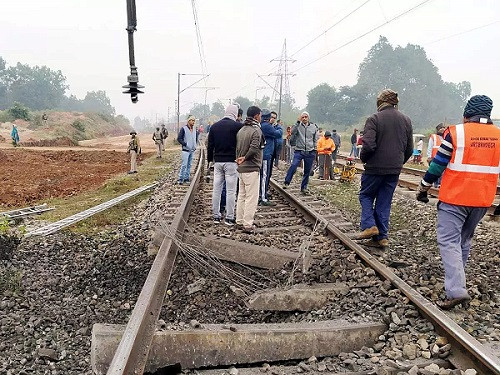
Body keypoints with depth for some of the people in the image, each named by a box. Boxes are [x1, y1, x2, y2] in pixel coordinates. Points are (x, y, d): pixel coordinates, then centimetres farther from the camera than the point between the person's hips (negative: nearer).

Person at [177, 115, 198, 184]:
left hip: (192, 150, 6)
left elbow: (196, 137, 26)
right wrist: (185, 144, -15)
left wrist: (195, 145, 14)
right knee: (184, 164, -10)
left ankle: (186, 178, 17)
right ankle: (181, 178, -3)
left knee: (189, 165, 10)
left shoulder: (194, 129, 10)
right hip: (186, 150, -6)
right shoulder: (183, 128, -8)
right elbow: (179, 138, -9)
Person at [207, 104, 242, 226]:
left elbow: (210, 145, 12)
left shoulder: (214, 126, 8)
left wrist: (210, 159, 19)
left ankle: (216, 215, 18)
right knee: (231, 190, 0)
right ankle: (229, 217, 4)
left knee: (216, 189, 10)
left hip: (217, 162, 5)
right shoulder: (238, 126, -8)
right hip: (231, 162, -5)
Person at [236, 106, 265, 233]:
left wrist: (239, 158, 6)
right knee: (251, 197, -2)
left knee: (241, 195, 17)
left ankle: (239, 220, 25)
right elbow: (254, 148, -24)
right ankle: (247, 225, 1)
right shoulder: (256, 130, -14)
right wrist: (245, 158, -9)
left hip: (241, 168, 9)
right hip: (251, 168, -8)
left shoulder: (241, 130, 12)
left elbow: (236, 147, 10)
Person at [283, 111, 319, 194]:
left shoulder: (314, 127, 7)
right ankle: (286, 183, -12)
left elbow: (315, 140, 12)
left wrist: (314, 151, 8)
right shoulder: (298, 126, 2)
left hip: (310, 152, 2)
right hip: (299, 151, -2)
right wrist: (298, 122, -22)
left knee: (307, 171, 6)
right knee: (293, 166, -22)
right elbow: (293, 132, -19)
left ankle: (304, 187, 18)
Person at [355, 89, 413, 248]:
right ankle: (381, 237, 13)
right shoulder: (406, 120, 7)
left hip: (375, 168, -5)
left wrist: (363, 159, -1)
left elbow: (368, 145, -20)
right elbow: (409, 149, 10)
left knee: (366, 195, 15)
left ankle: (369, 225, -1)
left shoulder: (374, 119, -11)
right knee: (384, 202, 11)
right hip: (395, 170, 5)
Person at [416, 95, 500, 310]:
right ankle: (456, 279, 32)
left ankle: (456, 290, -16)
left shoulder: (456, 132, -9)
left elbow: (438, 164, -7)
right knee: (465, 240, 20)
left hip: (454, 197, -6)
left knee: (449, 241, -5)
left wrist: (423, 188, 3)